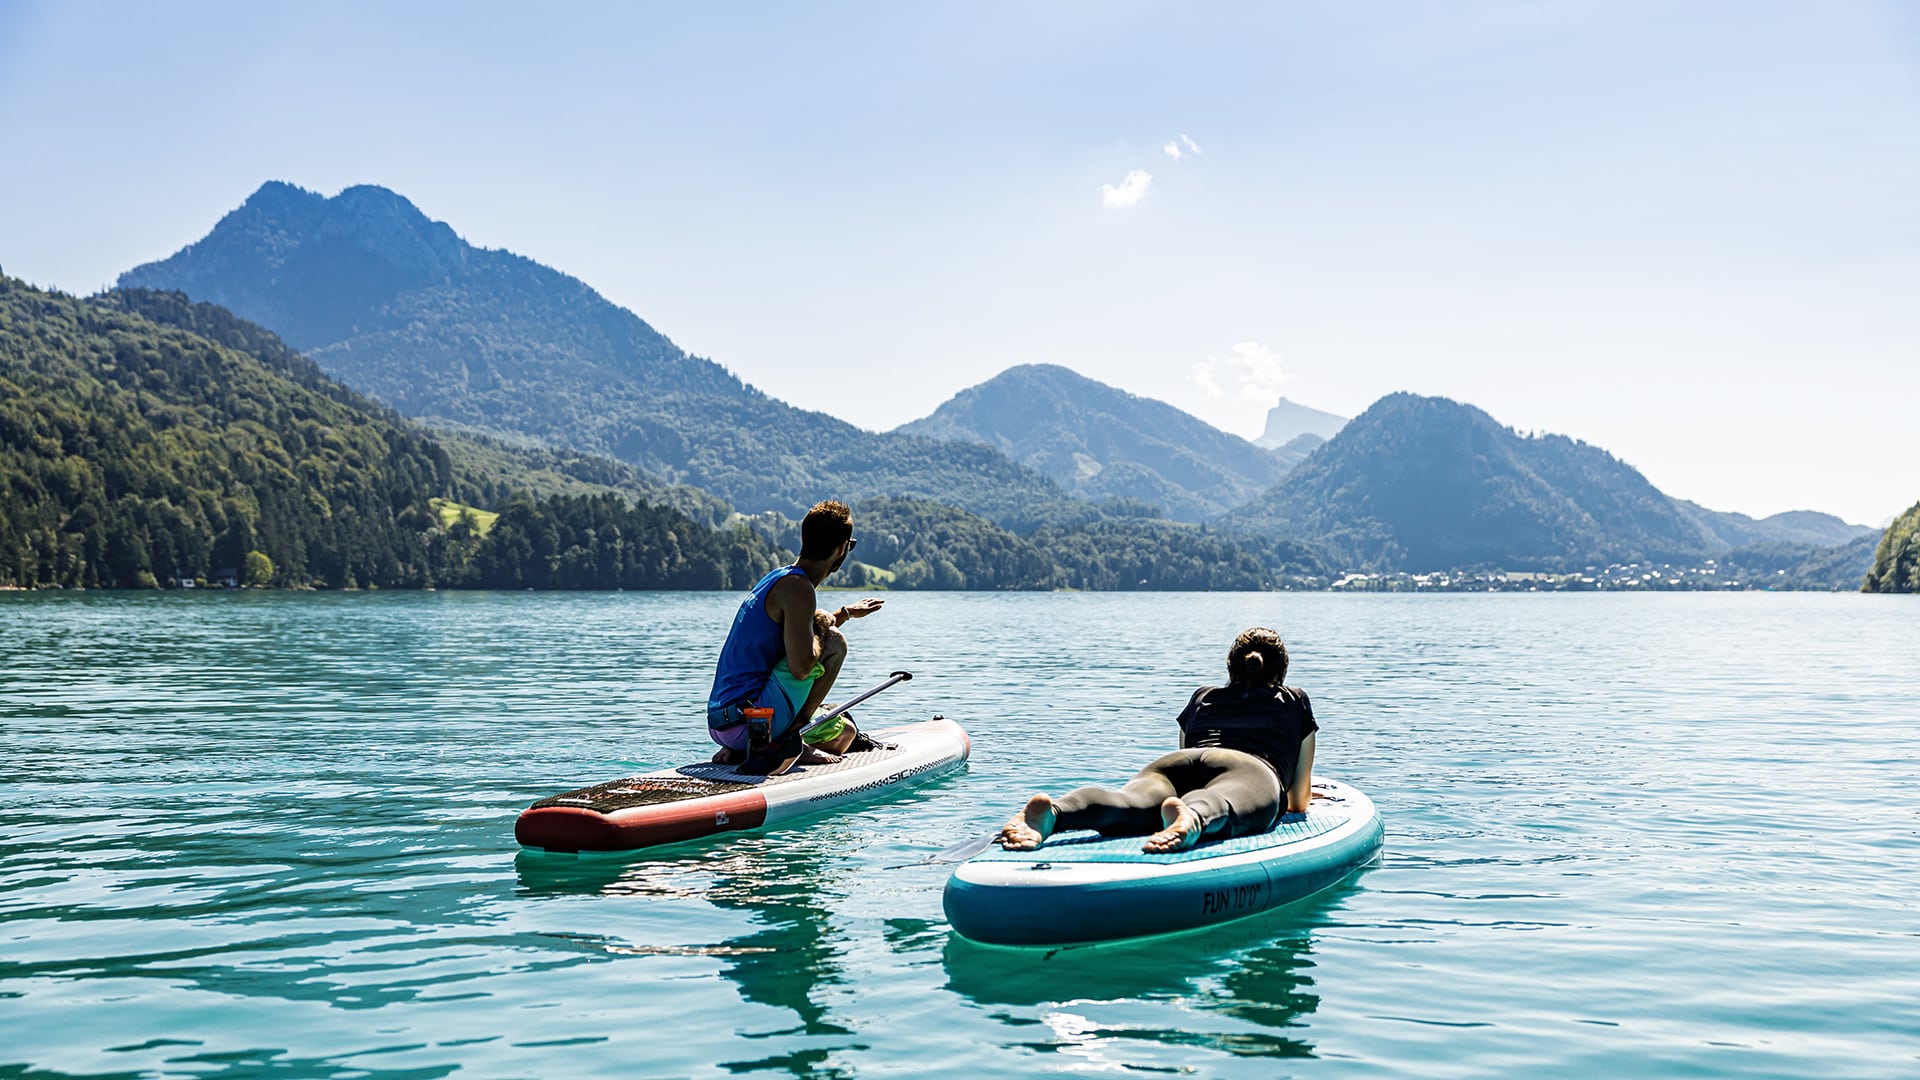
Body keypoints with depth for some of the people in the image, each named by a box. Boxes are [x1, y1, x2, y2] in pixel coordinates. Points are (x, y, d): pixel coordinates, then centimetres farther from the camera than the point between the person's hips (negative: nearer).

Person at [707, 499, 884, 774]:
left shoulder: (776, 578, 15)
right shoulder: (797, 587, -15)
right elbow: (800, 667, -24)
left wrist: (845, 613, 42)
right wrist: (821, 628, -5)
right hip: (746, 718, -10)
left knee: (846, 734, 25)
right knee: (835, 642, -7)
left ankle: (738, 750, 9)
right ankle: (787, 741, -8)